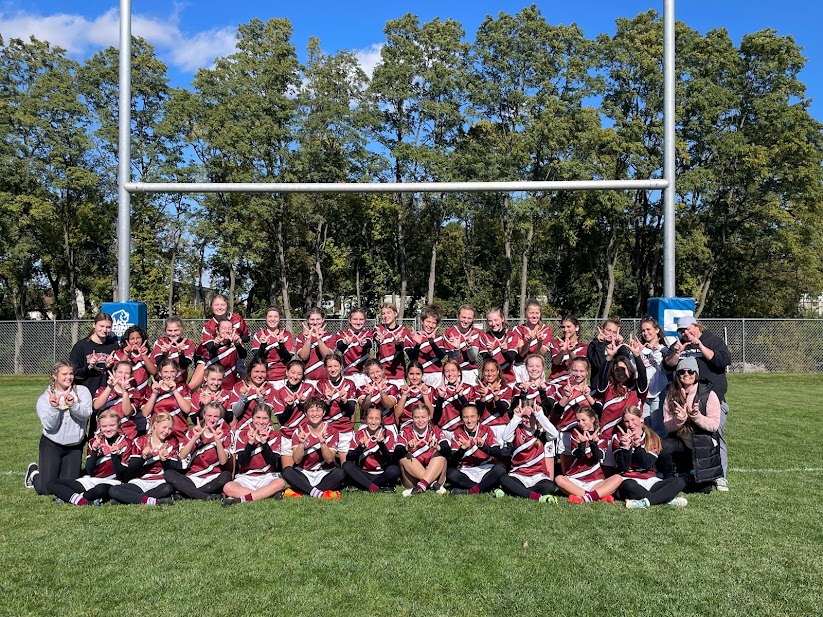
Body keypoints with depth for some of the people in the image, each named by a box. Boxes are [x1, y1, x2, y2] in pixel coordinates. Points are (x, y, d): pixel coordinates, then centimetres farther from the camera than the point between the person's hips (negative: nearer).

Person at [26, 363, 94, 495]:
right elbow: (49, 425, -13)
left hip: (75, 446, 2)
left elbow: (86, 415, -15)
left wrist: (73, 405, -32)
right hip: (52, 445, -1)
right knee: (45, 489, 0)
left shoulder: (82, 391, -3)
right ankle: (34, 472, 32)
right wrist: (54, 408, -28)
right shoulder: (44, 398, -4)